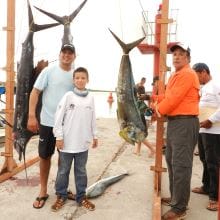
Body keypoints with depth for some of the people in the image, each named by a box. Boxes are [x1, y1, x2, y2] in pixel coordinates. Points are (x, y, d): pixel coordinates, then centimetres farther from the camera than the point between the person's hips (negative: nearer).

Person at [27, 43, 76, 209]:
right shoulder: (49, 71, -4)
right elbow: (35, 92, -6)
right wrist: (31, 116, -13)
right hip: (48, 121, -2)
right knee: (45, 156, 8)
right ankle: (43, 191, 25)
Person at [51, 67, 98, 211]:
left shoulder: (90, 98, 3)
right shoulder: (68, 96, -8)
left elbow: (93, 119, 10)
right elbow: (59, 117, -8)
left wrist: (94, 136, 11)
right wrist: (59, 136, -10)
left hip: (83, 143, 3)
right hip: (67, 142, -2)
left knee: (81, 171, 14)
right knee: (63, 171, 12)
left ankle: (81, 196, 28)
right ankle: (61, 196, 29)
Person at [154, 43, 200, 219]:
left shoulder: (187, 74, -13)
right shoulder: (176, 75, 20)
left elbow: (174, 99, -19)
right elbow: (168, 96, 23)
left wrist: (159, 110, -4)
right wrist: (158, 104, 5)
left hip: (185, 122, -11)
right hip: (174, 121, 11)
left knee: (181, 165, -6)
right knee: (171, 160, 18)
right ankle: (175, 197, 33)